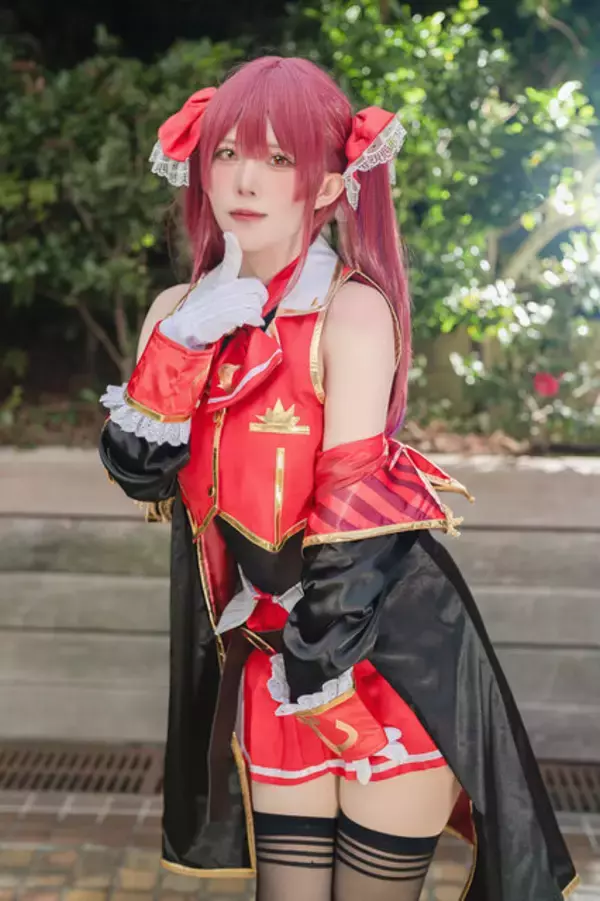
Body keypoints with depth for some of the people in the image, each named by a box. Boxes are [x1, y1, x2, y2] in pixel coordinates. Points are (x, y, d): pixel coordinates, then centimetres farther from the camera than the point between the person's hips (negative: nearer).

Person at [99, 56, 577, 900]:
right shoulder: (181, 311, 2)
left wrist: (320, 670, -15)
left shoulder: (353, 309, -16)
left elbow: (352, 502, -18)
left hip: (391, 653, -5)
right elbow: (141, 474, -4)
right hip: (270, 652, 5)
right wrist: (182, 347, -17)